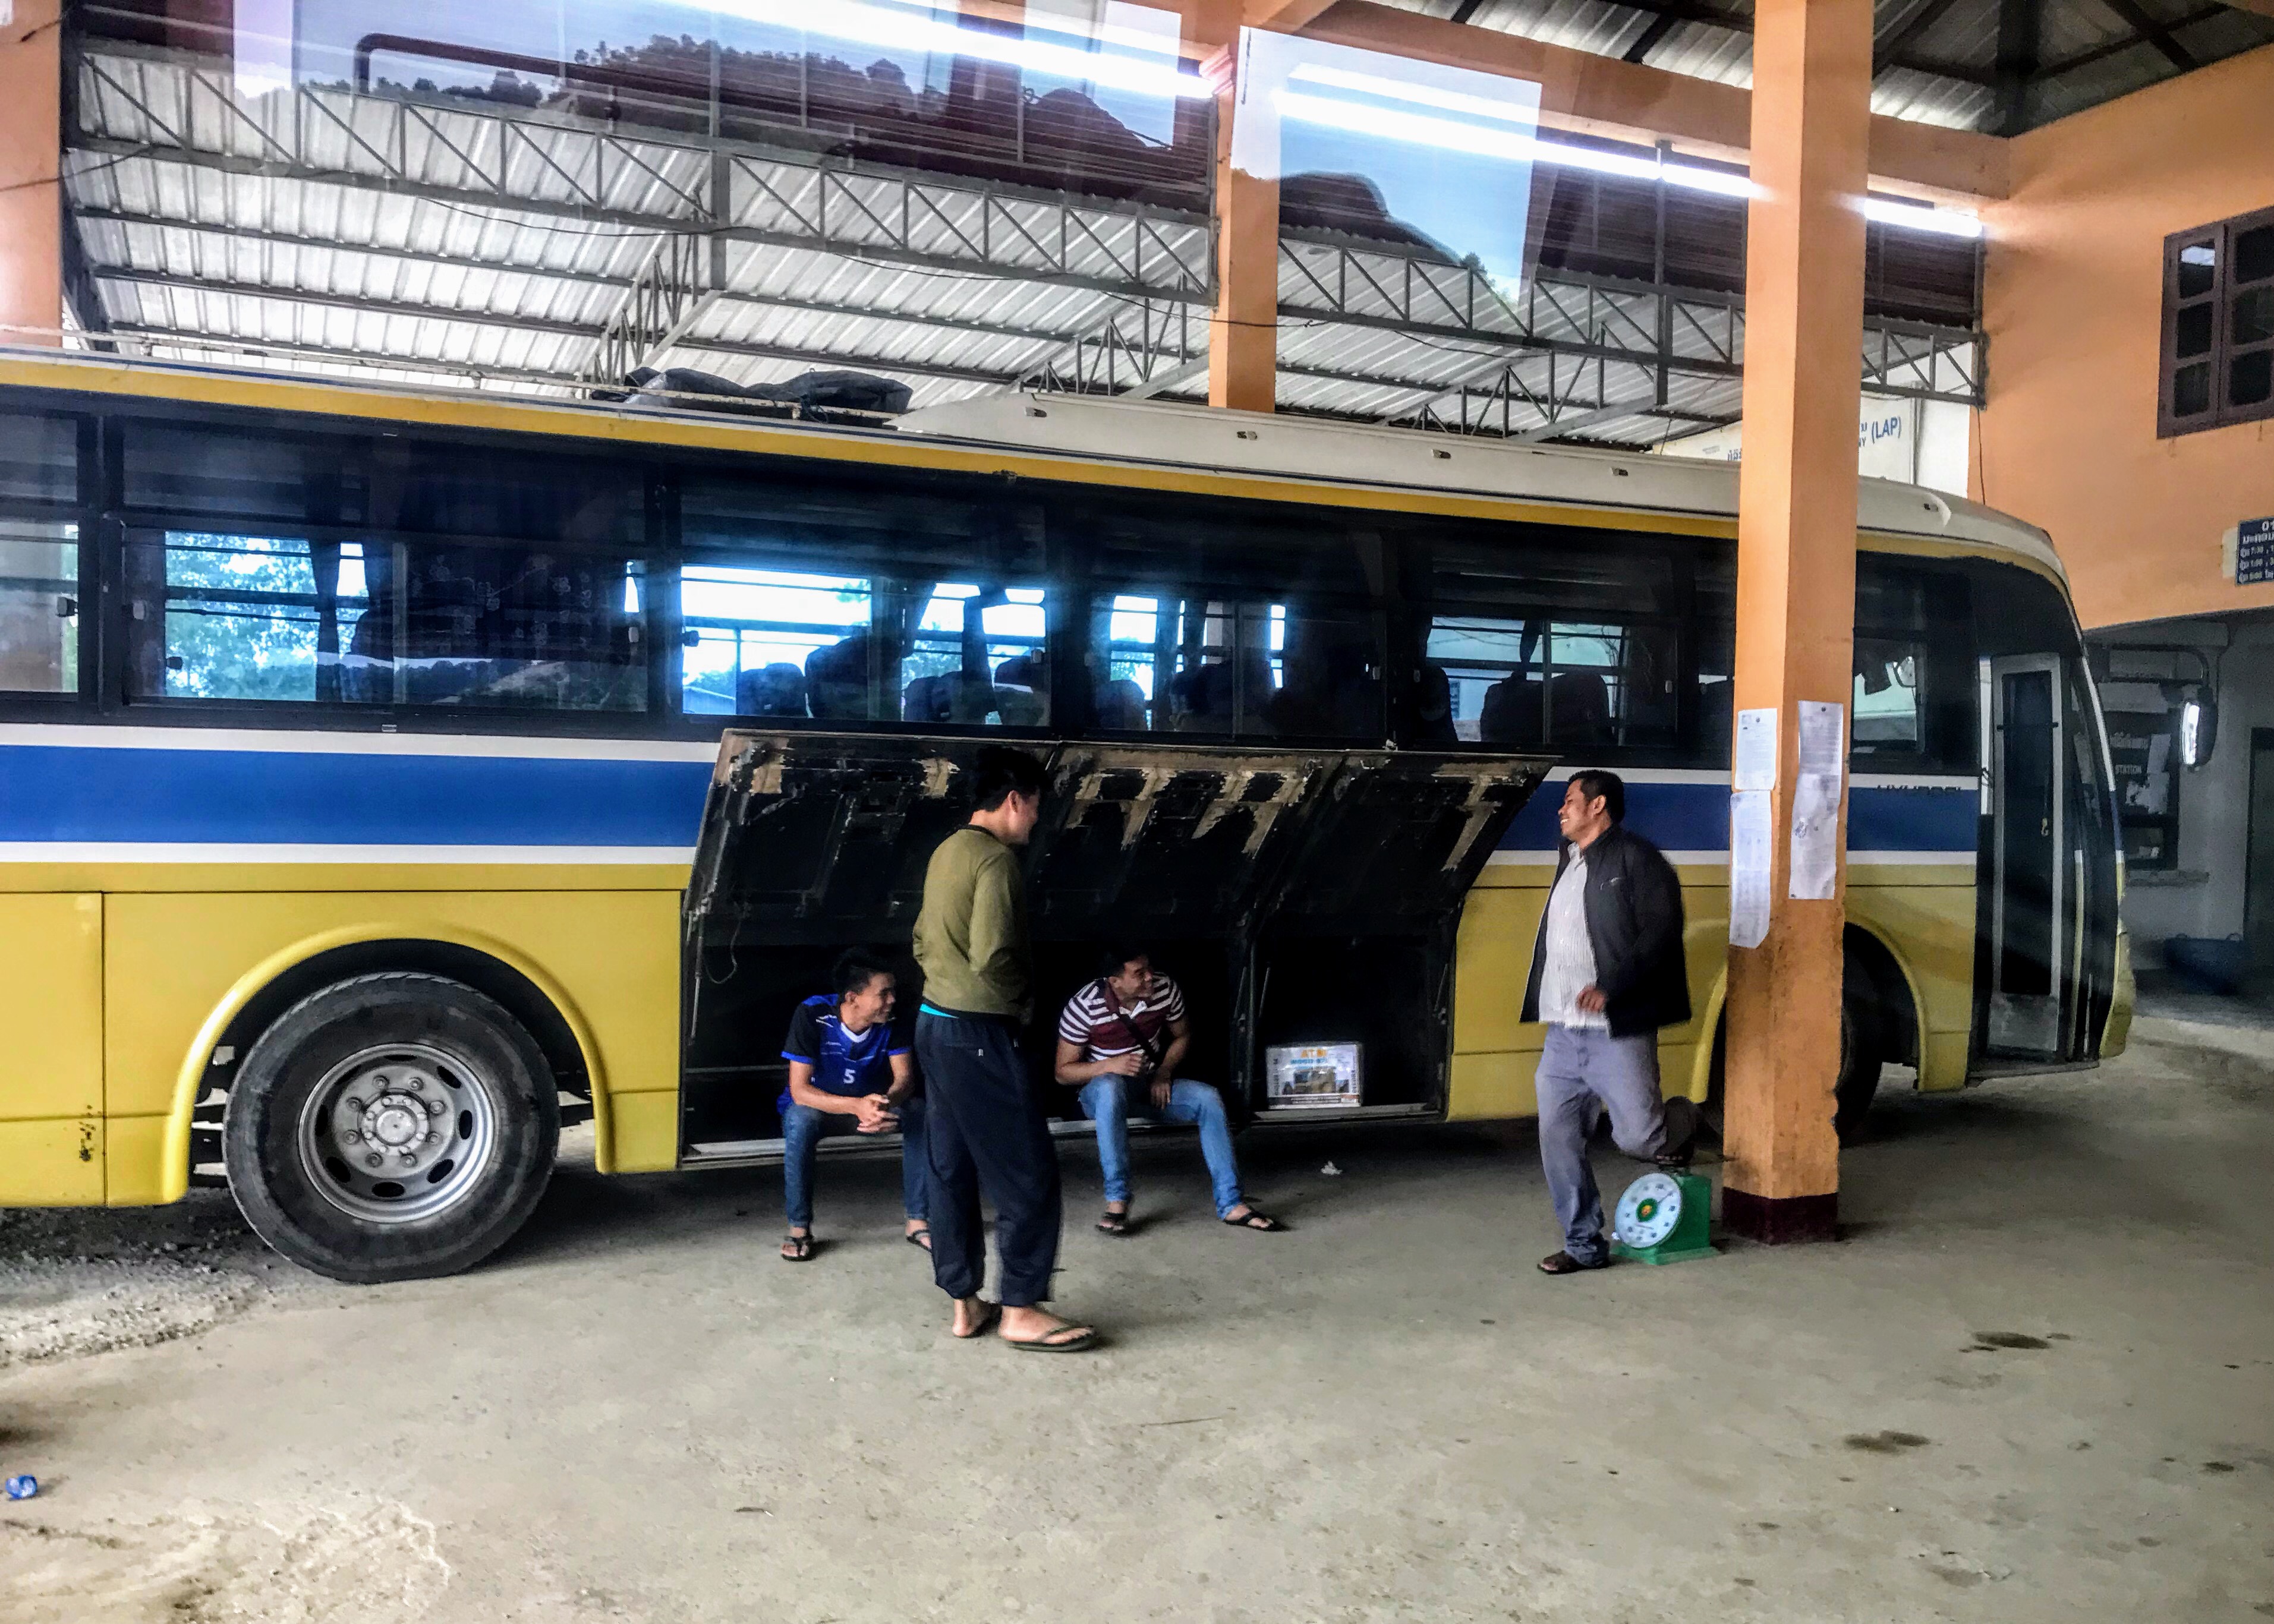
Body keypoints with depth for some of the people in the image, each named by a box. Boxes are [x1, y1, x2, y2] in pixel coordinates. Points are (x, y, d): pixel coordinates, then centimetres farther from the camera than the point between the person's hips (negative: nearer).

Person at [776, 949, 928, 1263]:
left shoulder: (892, 1019, -17)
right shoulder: (812, 1016, -28)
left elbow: (904, 1078, -16)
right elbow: (799, 1090, -30)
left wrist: (886, 1103, -42)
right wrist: (857, 1106, -47)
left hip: (869, 1102, 3)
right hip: (817, 1104, -3)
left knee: (918, 1112, -25)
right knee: (801, 1120, -37)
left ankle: (917, 1220, -13)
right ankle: (799, 1228, -19)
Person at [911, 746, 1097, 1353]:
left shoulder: (948, 852, 13)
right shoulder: (995, 858, -17)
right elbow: (992, 956, -24)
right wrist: (1022, 1001, -7)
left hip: (936, 1025, 10)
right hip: (979, 1034, -10)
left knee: (953, 1168, 13)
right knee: (1028, 1173, -1)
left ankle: (966, 1303, 20)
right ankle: (1021, 1309, 4)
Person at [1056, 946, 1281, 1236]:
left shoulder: (1166, 990, -12)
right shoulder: (1084, 1006, -22)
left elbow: (1182, 1036, 8)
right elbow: (1063, 1072, -14)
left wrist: (1164, 1073, -10)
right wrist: (1110, 1065, -30)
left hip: (1152, 1085, 4)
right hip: (1100, 1090, -4)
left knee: (1208, 1098, -20)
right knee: (1110, 1087, -40)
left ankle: (1230, 1204, -16)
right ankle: (1116, 1202, -36)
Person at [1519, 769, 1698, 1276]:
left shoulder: (1636, 858, -7)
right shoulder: (1569, 861, 18)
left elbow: (1661, 931, -16)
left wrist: (1610, 987, -24)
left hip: (1616, 1032, -7)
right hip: (1563, 1034, 7)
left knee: (1638, 1138, -5)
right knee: (1558, 1140, 4)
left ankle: (1678, 1125, 31)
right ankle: (1584, 1244, 16)